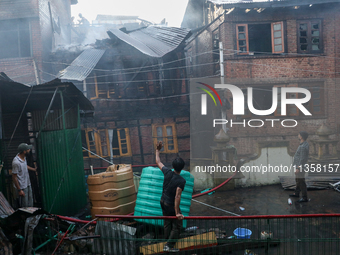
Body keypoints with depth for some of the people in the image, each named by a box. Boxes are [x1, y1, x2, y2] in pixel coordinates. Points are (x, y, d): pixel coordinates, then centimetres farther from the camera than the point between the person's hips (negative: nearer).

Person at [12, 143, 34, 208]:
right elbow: (14, 177, -22)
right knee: (24, 206, 7)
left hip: (28, 184, 8)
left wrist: (34, 169, 28)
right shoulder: (16, 162, -29)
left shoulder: (23, 157, -4)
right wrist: (19, 190, -18)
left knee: (30, 204, 21)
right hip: (22, 187, -8)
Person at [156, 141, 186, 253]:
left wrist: (157, 150, 17)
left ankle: (166, 243, 32)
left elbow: (158, 162, 4)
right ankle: (170, 245, 11)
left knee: (167, 223, 21)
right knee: (177, 225, 10)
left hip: (163, 202, 7)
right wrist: (177, 212, -26)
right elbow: (177, 196, -30)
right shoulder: (181, 181, -25)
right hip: (171, 205, -6)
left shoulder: (168, 172, -12)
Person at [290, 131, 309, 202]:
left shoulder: (303, 147, -25)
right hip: (298, 165, 11)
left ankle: (305, 198, 4)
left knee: (301, 181, -3)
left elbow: (302, 159, -25)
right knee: (297, 180, 21)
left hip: (300, 166, -11)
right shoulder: (305, 144, 7)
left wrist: (298, 168, -22)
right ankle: (296, 193, 35)